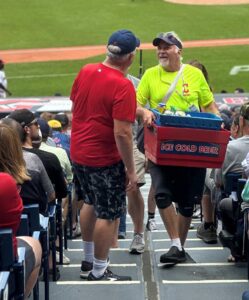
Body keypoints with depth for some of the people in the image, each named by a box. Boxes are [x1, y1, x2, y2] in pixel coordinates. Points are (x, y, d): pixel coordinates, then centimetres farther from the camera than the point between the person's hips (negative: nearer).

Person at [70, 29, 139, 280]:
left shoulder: (85, 72, -1)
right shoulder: (123, 86, -23)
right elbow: (122, 133, -25)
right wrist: (131, 170, -17)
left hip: (78, 153, 8)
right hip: (104, 160, -8)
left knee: (91, 203, 25)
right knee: (109, 215, 6)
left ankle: (88, 260, 37)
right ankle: (99, 272, 15)